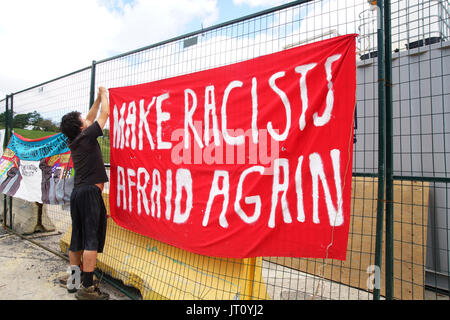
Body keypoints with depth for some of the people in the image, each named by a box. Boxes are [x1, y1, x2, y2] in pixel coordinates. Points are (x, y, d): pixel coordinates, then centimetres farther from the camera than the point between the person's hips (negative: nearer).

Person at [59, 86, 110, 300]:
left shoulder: (73, 141, 15)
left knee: (77, 239, 14)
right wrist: (103, 95, 18)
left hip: (78, 192, 9)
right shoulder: (86, 136, -7)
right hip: (90, 192, -9)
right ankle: (86, 287, -5)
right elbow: (104, 114, 2)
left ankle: (74, 279, 24)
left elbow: (91, 118, 28)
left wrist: (98, 98, 34)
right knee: (92, 240, -7)